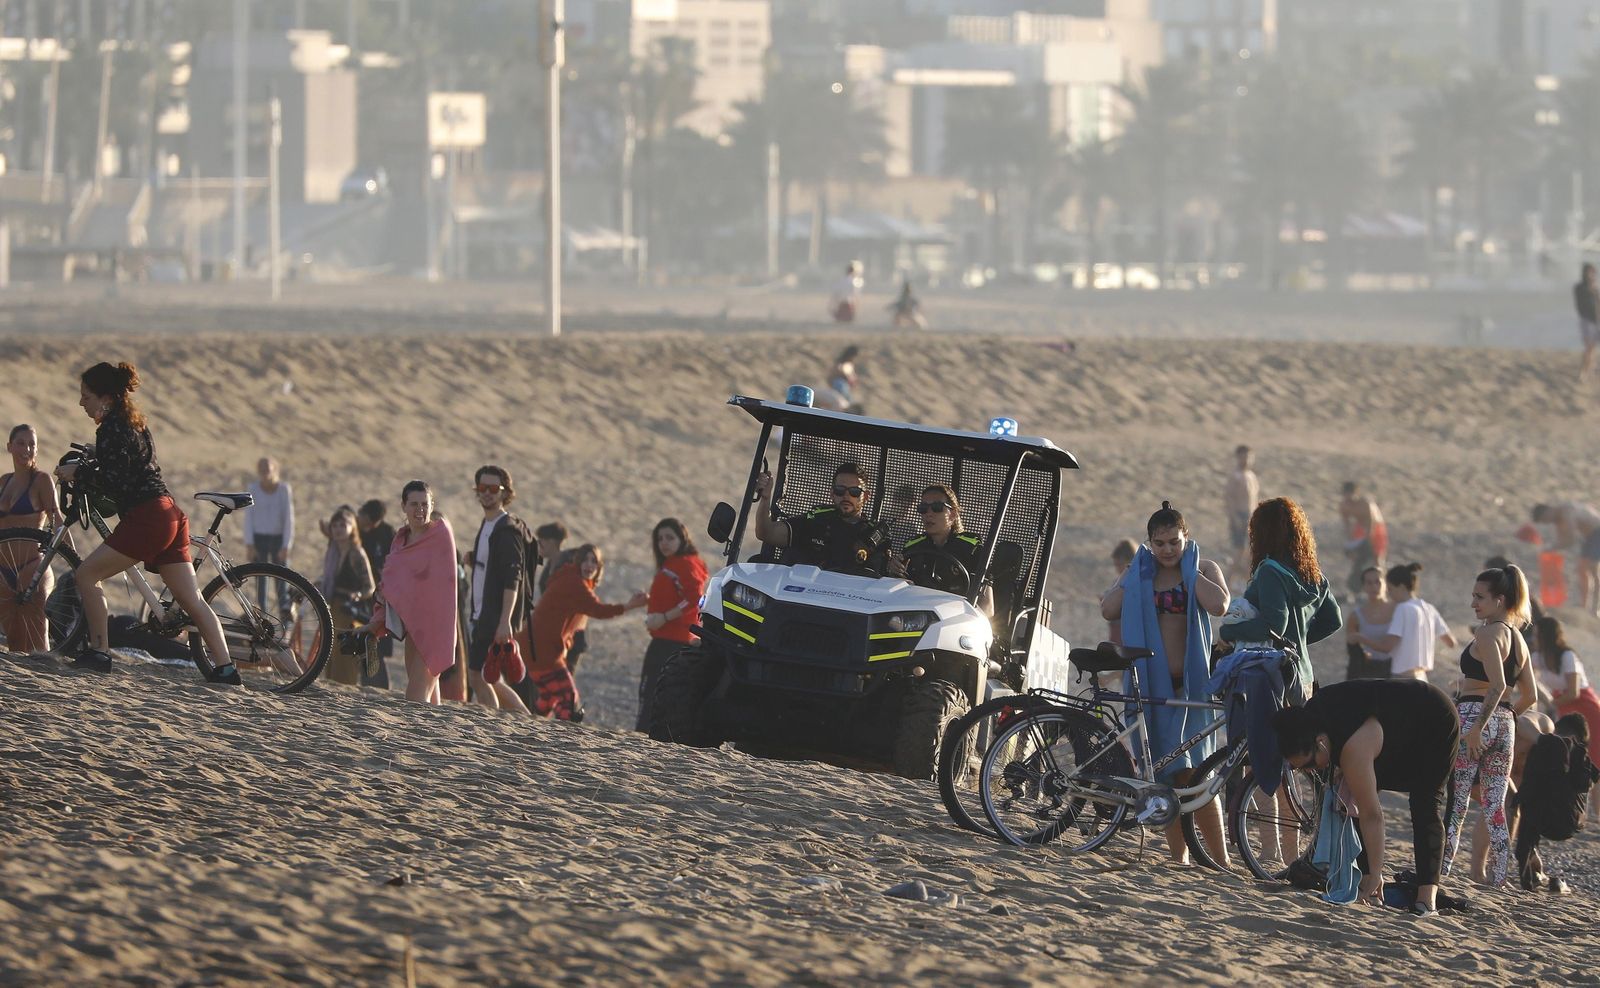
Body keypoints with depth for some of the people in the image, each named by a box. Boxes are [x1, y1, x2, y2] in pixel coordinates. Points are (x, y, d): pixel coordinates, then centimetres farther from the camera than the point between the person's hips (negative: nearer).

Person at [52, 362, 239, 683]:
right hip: (170, 515, 10)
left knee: (86, 574, -1)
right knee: (191, 599, 6)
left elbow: (113, 482, -16)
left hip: (146, 518, -10)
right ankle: (224, 667, 1)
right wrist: (81, 468, 22)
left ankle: (98, 651, -3)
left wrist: (77, 474, -3)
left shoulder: (111, 428, -9)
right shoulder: (131, 421, 21)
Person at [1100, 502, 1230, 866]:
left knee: (1194, 773, -12)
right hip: (1152, 681, 4)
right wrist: (1137, 574, -1)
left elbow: (1219, 605, -18)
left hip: (1191, 681, -4)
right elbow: (1109, 610, -4)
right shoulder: (1140, 573, 11)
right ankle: (1178, 857, 9)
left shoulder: (1204, 569, 4)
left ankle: (1220, 859, -8)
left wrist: (1189, 570, -9)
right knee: (1169, 774, 4)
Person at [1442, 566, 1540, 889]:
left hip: (1474, 715, -8)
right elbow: (1530, 695, 17)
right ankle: (1496, 877, 9)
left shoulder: (1487, 633, -10)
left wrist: (1477, 728, -20)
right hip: (1504, 723, 8)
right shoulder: (1517, 639, 15)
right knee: (1495, 807, 10)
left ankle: (1439, 872, -7)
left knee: (1453, 804, -5)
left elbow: (1497, 684, -21)